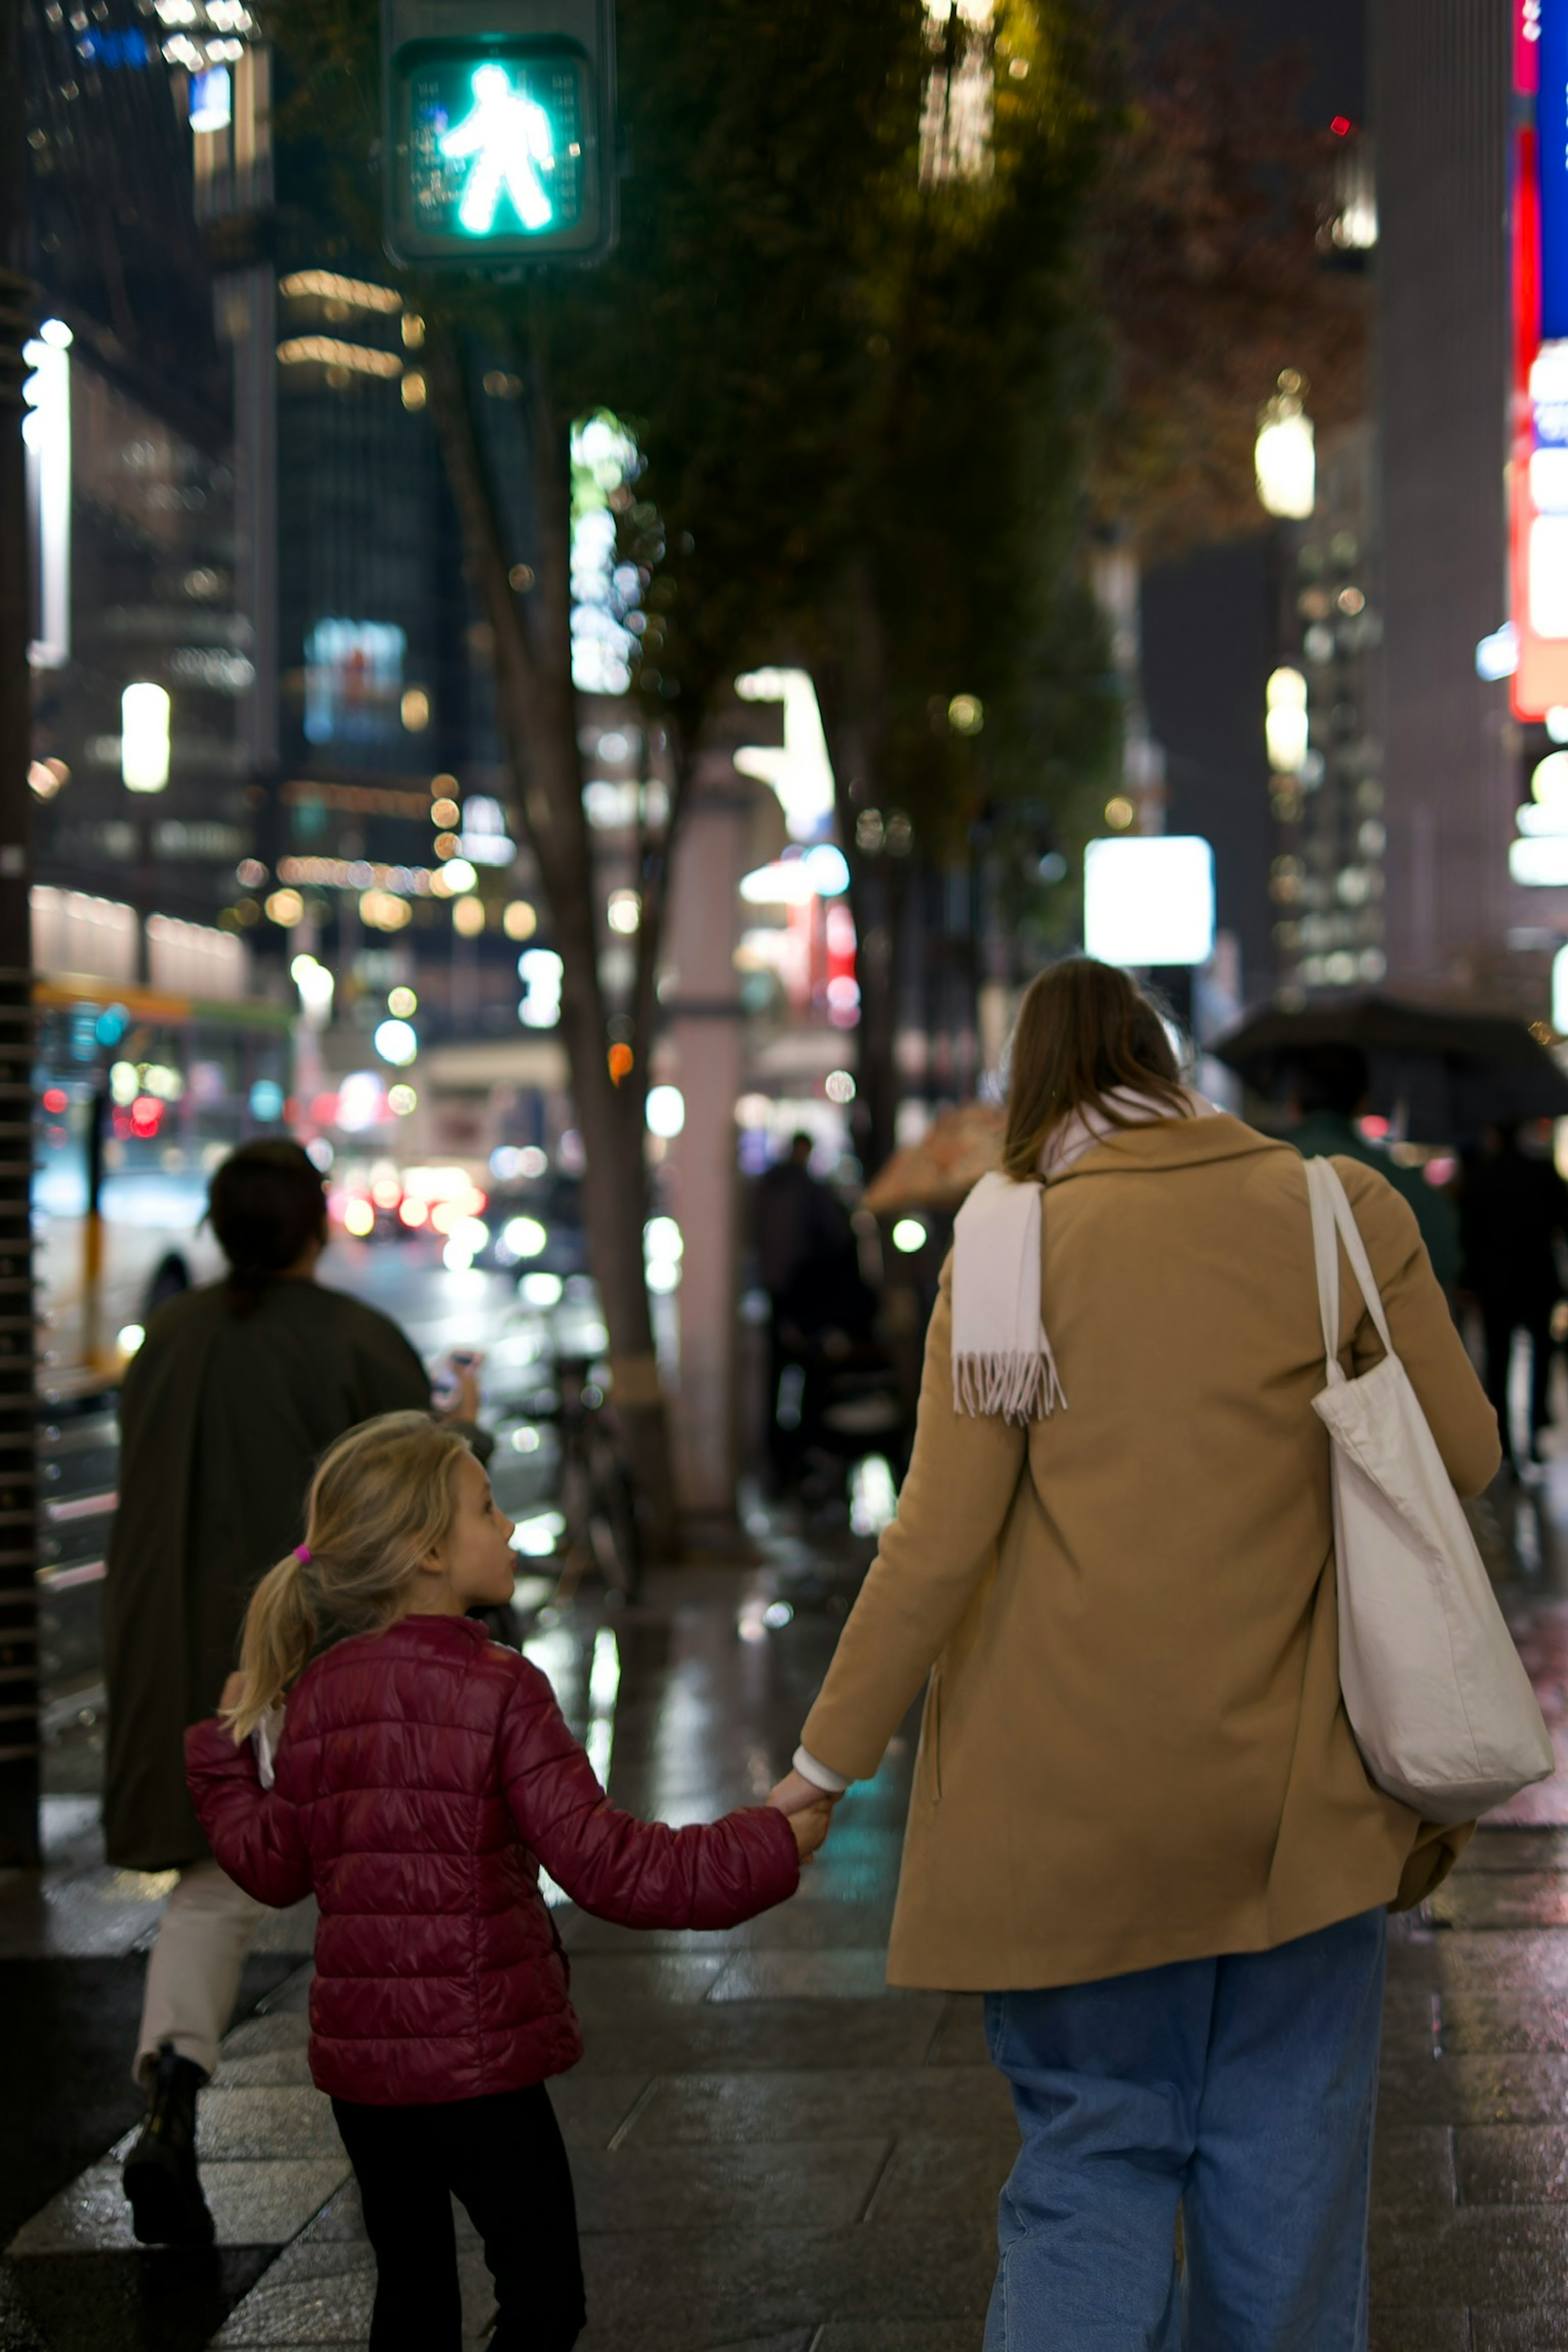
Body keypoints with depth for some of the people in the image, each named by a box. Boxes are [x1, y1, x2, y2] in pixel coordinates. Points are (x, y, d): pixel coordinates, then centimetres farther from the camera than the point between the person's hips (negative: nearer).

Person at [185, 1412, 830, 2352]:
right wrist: (769, 1847, -15)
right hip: (479, 2054, -6)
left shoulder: (311, 1696, 4)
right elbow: (599, 1860, -20)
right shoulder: (497, 1689, -14)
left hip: (357, 2054, 6)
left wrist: (223, 1748, 26)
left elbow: (273, 1865, 10)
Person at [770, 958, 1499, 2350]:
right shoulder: (1338, 1210, 1)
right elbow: (1465, 1454, 6)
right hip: (1295, 1787, 1)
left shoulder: (1012, 1245, -2)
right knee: (1285, 2165, 13)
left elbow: (940, 1543, -5)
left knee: (1093, 2159, 9)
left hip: (1076, 1802, -1)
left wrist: (829, 1760, 4)